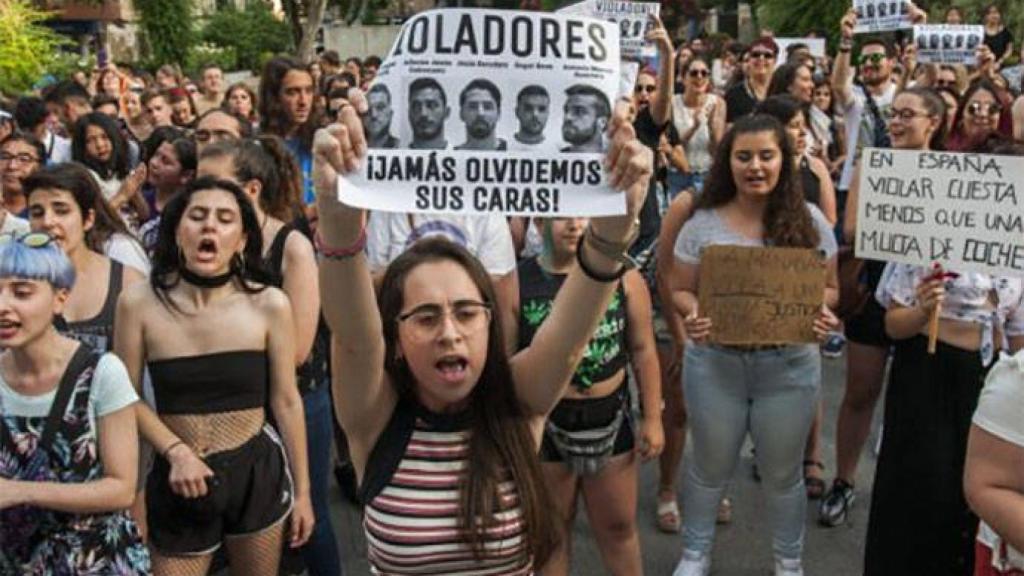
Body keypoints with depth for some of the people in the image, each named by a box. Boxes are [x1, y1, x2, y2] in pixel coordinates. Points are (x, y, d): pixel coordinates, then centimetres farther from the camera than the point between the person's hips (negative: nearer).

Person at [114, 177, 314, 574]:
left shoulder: (269, 304, -9)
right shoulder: (140, 303, -9)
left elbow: (286, 402, -2)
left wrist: (302, 491, 2)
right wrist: (176, 451, -14)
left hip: (257, 471, 0)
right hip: (179, 479, 0)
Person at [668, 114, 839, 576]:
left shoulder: (808, 221, -3)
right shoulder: (703, 223, -5)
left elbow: (828, 287, 4)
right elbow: (680, 289, 1)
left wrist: (821, 312, -18)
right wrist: (693, 314, -21)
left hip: (788, 365, 0)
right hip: (714, 362, 0)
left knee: (782, 472, 17)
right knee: (710, 467, 17)